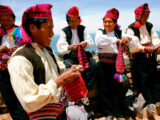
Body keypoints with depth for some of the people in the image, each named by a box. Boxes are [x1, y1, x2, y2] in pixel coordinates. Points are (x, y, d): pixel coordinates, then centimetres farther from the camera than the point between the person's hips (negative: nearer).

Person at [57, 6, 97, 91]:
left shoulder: (83, 29, 12)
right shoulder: (64, 31, 5)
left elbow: (91, 43, 6)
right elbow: (60, 48, -6)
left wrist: (86, 43, -19)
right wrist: (70, 47, -28)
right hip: (70, 56, -2)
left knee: (93, 64, -27)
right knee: (70, 67, -34)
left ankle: (86, 88, -15)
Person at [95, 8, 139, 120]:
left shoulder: (120, 33, 9)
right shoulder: (100, 32, 5)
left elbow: (135, 42, 1)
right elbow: (99, 40, -18)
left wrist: (128, 38, -22)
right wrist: (116, 40, -24)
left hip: (116, 63, 1)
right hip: (103, 64, 0)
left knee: (118, 88, 2)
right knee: (105, 88, 3)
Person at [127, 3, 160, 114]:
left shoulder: (149, 26, 12)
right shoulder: (131, 28, -6)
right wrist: (145, 48, -22)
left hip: (150, 55, 5)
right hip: (138, 56, -5)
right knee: (143, 79, -1)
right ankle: (149, 102, 9)